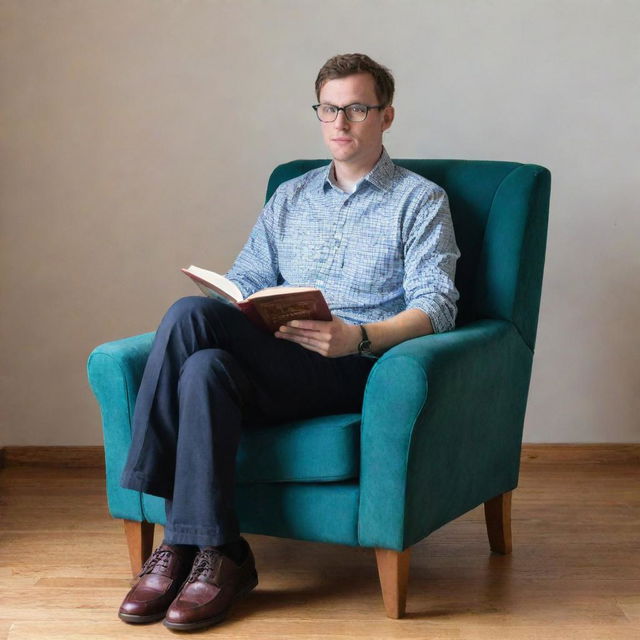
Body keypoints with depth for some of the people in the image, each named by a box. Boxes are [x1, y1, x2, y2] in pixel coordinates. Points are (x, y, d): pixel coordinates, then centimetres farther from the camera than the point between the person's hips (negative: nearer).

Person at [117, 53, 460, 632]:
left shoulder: (420, 201, 9)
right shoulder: (290, 197, 26)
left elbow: (437, 307, -3)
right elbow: (243, 284, 22)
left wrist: (358, 336, -23)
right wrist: (230, 313, -4)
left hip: (357, 369, -4)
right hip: (274, 371, 5)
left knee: (191, 314, -28)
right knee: (206, 369, -33)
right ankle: (214, 553, -27)